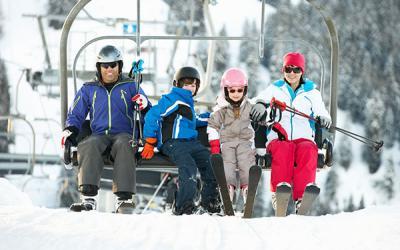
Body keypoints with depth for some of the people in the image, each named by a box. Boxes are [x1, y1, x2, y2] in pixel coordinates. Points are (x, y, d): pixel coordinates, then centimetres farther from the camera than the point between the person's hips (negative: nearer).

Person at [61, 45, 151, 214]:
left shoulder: (130, 86, 15)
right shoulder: (88, 89, 20)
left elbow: (149, 113, 10)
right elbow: (76, 114, 21)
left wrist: (144, 105, -16)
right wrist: (70, 130, -1)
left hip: (123, 135, -1)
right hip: (99, 135, 1)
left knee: (124, 145, -38)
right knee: (89, 145, -35)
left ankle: (124, 198, -47)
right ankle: (89, 198, -46)